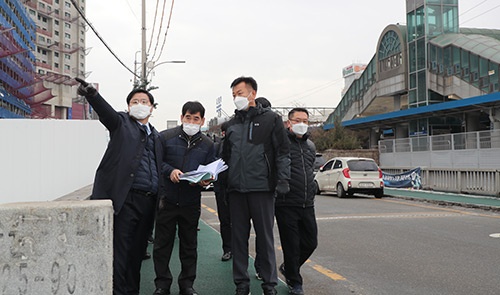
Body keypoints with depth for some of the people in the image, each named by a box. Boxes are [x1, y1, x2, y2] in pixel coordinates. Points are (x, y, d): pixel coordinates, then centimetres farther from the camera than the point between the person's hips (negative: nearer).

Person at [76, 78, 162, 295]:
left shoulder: (156, 136, 21)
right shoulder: (121, 123, 6)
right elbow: (106, 111, -15)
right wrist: (92, 95, -35)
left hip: (148, 201, 5)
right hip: (126, 199, -5)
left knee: (138, 251, 11)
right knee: (120, 251, -5)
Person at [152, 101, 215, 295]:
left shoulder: (207, 144, 6)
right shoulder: (165, 137, -3)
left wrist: (206, 180, -11)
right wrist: (170, 171, -18)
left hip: (191, 202, 2)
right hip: (167, 199, -2)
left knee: (189, 246, 12)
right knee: (162, 244, 6)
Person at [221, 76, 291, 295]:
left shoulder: (271, 119, 1)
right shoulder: (232, 124, 16)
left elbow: (282, 153, -3)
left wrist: (283, 181, -12)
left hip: (262, 188, -4)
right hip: (236, 189, 5)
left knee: (265, 238, 3)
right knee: (239, 237, 9)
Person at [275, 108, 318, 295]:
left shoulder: (310, 146, 15)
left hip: (307, 204, 6)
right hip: (286, 204, -6)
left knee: (310, 242, 11)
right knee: (291, 245, 2)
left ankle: (288, 268, 35)